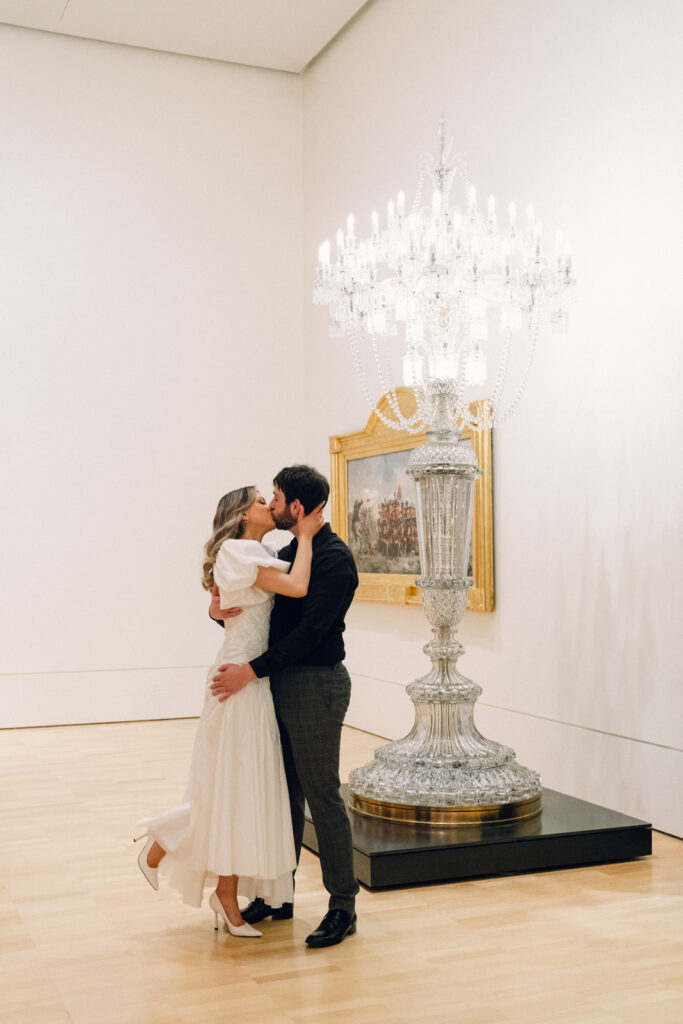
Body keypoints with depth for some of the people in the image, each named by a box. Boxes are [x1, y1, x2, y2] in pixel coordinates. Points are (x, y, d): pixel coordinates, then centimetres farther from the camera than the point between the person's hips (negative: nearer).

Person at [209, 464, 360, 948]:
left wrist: (253, 670, -23)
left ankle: (343, 906, 7)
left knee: (322, 795, -3)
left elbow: (309, 631, -22)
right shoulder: (289, 553, 14)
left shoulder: (335, 560, -15)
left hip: (317, 685, -9)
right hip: (283, 683, 9)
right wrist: (220, 609, -3)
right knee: (284, 792, 14)